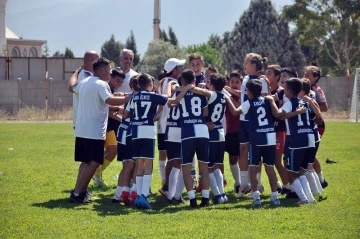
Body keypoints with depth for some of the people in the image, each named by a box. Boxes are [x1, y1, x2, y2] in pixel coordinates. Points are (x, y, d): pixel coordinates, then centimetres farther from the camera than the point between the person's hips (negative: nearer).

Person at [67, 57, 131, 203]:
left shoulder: (84, 82, 14)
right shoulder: (101, 84, -13)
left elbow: (71, 87, 36)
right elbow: (110, 100, -30)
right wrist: (128, 98, -25)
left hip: (81, 130, 9)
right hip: (94, 131, -9)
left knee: (87, 162, 18)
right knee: (94, 162, -6)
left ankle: (81, 191, 19)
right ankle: (77, 194, -10)